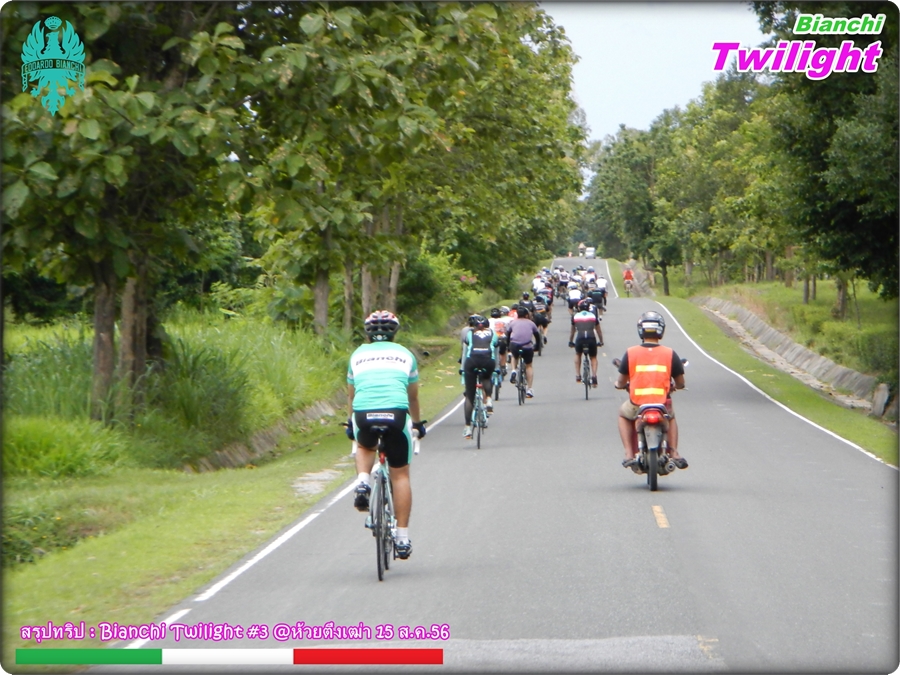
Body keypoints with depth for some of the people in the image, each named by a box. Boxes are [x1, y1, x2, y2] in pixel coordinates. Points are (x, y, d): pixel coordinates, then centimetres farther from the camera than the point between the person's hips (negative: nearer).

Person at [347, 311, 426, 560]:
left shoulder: (358, 355, 22)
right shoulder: (405, 354, 21)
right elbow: (413, 395, 31)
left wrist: (351, 423, 48)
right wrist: (417, 422, 48)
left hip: (364, 415, 1)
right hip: (396, 413, -1)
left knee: (364, 446, 36)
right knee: (400, 476, 12)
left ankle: (363, 483, 7)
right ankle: (402, 538, 10)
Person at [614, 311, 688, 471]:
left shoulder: (630, 353, -2)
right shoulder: (669, 353, -1)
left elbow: (621, 383, 6)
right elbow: (680, 384, 7)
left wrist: (619, 384, 30)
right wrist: (674, 385, 31)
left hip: (637, 405, -1)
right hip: (662, 404, 1)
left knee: (623, 413, 33)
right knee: (671, 416, 36)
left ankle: (629, 455, 19)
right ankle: (674, 453, 21)